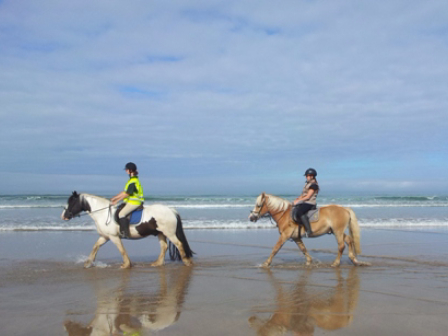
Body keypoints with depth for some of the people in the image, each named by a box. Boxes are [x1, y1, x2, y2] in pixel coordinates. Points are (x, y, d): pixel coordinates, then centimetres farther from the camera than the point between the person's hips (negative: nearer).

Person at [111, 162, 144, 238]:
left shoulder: (133, 182, -17)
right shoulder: (131, 180, 15)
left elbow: (126, 194, -18)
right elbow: (125, 192, 19)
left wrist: (116, 201, -12)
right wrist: (115, 197, 15)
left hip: (134, 202, -10)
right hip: (131, 201, 10)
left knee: (121, 213, -20)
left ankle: (126, 233, -19)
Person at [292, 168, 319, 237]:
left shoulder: (313, 185, -10)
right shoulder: (307, 184, 20)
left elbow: (307, 197, -15)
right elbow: (303, 195, 21)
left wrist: (298, 201, -13)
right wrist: (297, 199, 3)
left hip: (310, 203, -10)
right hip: (304, 203, 10)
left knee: (300, 212, -34)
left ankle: (309, 230, -35)